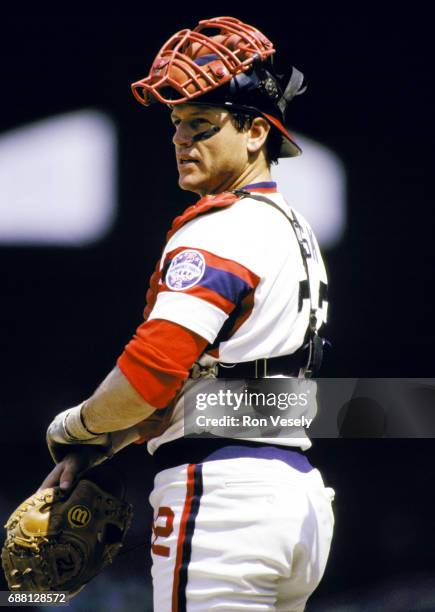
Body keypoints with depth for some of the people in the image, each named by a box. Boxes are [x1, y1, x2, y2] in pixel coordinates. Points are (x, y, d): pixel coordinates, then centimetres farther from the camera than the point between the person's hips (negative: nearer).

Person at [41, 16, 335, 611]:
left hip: (225, 491, -10)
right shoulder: (295, 228, 21)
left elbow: (155, 368, -20)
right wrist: (103, 444, 12)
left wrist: (73, 430, -2)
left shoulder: (221, 227, -10)